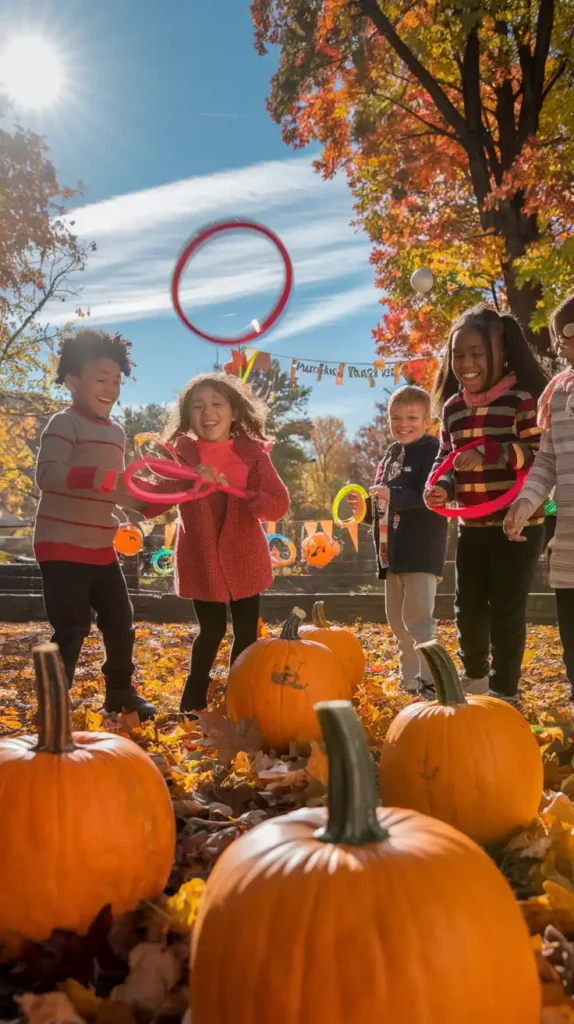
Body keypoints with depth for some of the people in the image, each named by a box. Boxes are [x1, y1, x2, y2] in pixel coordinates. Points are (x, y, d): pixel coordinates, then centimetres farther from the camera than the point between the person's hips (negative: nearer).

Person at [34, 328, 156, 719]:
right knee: (72, 629, -7)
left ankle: (120, 691, 33)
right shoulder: (64, 424, -12)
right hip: (62, 548, -8)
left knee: (121, 621, 15)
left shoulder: (116, 432, 14)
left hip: (101, 548, 8)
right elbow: (47, 475, -27)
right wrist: (104, 478, -37)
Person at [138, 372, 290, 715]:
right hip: (201, 560, -1)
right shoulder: (180, 455, -6)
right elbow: (151, 503, -13)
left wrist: (231, 492, -27)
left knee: (246, 631, 7)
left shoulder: (252, 453, -7)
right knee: (212, 629, 4)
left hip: (244, 559, 1)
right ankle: (193, 701, 27)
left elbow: (279, 503, -15)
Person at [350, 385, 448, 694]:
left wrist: (394, 496, -35)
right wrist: (367, 508, 3)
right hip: (392, 551, 9)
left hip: (421, 551, -9)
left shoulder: (432, 450, -9)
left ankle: (432, 681, -6)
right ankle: (409, 681, 25)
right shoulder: (390, 455, 15)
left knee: (418, 618, -12)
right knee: (397, 620, 14)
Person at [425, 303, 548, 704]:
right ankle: (475, 678, 38)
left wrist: (489, 453, -28)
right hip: (472, 526, 6)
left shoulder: (523, 399, -11)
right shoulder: (452, 407, 8)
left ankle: (505, 692, 20)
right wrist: (441, 488, -5)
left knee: (506, 609, 1)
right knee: (468, 607, 14)